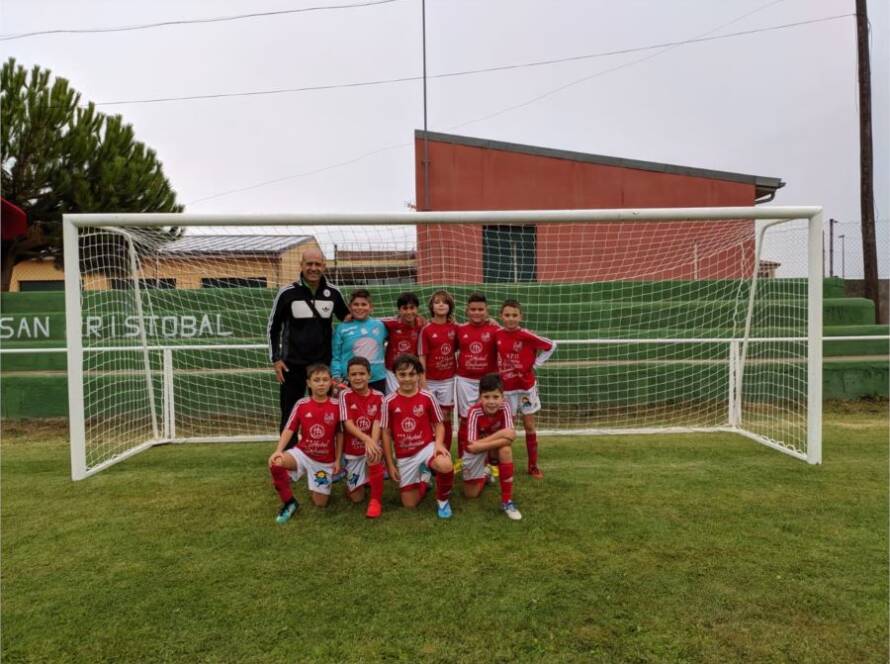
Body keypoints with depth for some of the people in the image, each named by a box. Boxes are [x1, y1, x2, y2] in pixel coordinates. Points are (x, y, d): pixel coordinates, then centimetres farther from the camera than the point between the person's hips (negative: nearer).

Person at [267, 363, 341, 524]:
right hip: (302, 453, 0)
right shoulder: (301, 405, -9)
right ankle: (289, 502, -8)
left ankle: (315, 486, 36)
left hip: (325, 460, 0)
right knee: (275, 463, -31)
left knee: (320, 503, 0)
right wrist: (278, 450, -25)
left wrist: (337, 459, 0)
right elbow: (289, 429, -9)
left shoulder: (336, 406, -9)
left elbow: (339, 434, 0)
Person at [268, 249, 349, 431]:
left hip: (323, 363, 2)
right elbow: (273, 328, 3)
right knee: (290, 415, 7)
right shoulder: (287, 293, -6)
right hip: (292, 365, -1)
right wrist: (275, 359, -3)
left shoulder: (333, 293, 0)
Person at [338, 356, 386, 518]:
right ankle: (360, 480, 38)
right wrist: (367, 439, -34)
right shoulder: (345, 395, -10)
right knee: (356, 497, 2)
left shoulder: (378, 396, -7)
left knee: (375, 456, -37)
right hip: (352, 450, 0)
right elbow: (348, 424, -18)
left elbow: (377, 423, -14)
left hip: (371, 445, 0)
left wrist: (373, 443, -35)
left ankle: (376, 501, -17)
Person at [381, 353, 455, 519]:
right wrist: (390, 464, 1)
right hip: (404, 457, 2)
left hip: (426, 447, -2)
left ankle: (442, 500, -5)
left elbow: (439, 424, 1)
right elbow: (386, 433, 0)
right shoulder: (389, 401, -7)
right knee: (409, 503, 5)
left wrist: (438, 443, -20)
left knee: (445, 465, -36)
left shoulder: (427, 397, -7)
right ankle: (423, 475, 37)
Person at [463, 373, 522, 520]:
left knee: (505, 449, -35)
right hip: (475, 450, -1)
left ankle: (507, 501, -22)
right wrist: (501, 434, -35)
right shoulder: (475, 412, -31)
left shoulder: (504, 407, -24)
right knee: (471, 494, -1)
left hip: (496, 446, 1)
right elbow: (473, 447, -34)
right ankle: (484, 474, 34)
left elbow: (511, 435, -31)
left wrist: (485, 441, -37)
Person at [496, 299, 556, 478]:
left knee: (529, 425, 8)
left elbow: (551, 346, -6)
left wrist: (535, 364, -6)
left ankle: (533, 465, 18)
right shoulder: (497, 335, -7)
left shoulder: (526, 335, -14)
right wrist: (499, 371, -2)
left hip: (526, 386, -2)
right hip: (506, 387, 2)